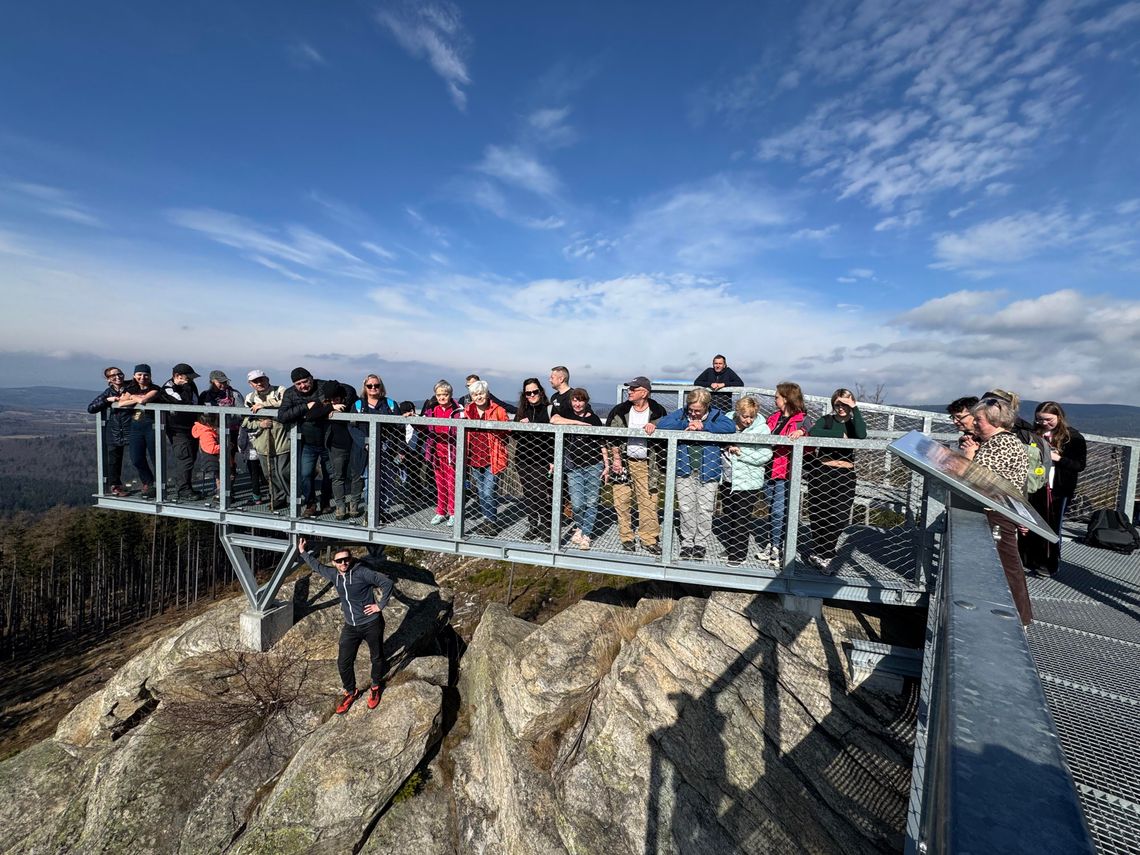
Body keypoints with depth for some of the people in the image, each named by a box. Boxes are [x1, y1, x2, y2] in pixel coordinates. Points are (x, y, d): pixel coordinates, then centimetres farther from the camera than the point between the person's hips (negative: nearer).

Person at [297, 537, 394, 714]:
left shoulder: (362, 572, -19)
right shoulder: (333, 574, 0)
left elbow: (387, 583, -20)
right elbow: (317, 566, 21)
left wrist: (380, 605, -17)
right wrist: (304, 552, 22)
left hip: (372, 624, -5)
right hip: (350, 627, 5)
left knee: (377, 657, 13)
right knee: (343, 662, 9)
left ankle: (376, 687, 39)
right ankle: (351, 692, 35)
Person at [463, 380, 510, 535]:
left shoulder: (498, 411, -6)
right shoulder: (467, 411, 8)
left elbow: (506, 432, -3)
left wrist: (495, 427, -16)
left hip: (492, 459, -5)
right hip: (474, 458, 5)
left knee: (488, 493, -7)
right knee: (480, 492, 15)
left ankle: (492, 523, 10)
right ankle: (487, 521, 30)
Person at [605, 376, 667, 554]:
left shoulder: (658, 412, -1)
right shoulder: (620, 410, 3)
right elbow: (611, 436, 4)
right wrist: (616, 458, -1)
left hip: (646, 463, -1)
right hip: (623, 461, 1)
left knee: (648, 502, -1)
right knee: (622, 501, 2)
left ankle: (649, 539, 11)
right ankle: (627, 537, 16)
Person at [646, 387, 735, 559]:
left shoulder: (716, 415, -3)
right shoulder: (681, 414, 2)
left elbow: (731, 427, -21)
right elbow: (662, 424, -11)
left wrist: (703, 426, -22)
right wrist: (686, 424, -19)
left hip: (707, 471, -1)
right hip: (685, 471, 2)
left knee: (705, 509, 5)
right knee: (686, 508, 7)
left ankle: (701, 543, 23)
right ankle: (687, 542, 22)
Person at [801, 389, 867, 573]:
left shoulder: (855, 422, 8)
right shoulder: (827, 420, 7)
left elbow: (861, 435, -17)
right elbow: (812, 432, -16)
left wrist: (855, 408, -14)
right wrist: (840, 435, -14)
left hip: (844, 475, 1)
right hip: (821, 473, -1)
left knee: (839, 518, -2)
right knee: (819, 515, 3)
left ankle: (824, 555, 13)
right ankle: (819, 554, 19)